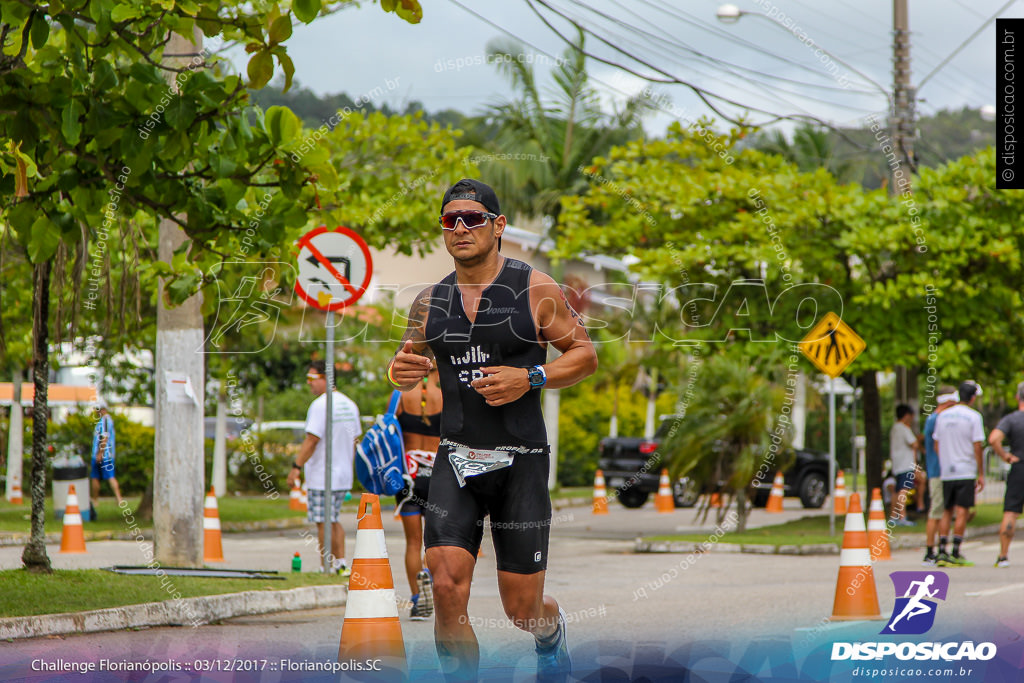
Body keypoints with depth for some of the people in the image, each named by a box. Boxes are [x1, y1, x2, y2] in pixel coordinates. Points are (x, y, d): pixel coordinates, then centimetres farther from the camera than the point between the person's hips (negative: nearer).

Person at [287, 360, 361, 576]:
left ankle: (328, 569, -1)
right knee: (334, 520, 18)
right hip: (344, 475, 9)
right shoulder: (349, 404, 12)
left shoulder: (321, 405, -15)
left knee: (324, 524, -3)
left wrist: (296, 466, -15)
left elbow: (312, 441, -19)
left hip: (322, 476, -9)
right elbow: (353, 441, 17)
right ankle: (341, 564, 15)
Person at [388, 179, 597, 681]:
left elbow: (585, 355, 1)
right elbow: (410, 363, 20)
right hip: (456, 458, 2)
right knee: (447, 587, -17)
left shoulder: (536, 290, -3)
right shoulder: (430, 301, 7)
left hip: (521, 460, -2)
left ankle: (552, 634, 41)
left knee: (523, 610, 4)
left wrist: (529, 379, -15)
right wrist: (402, 370, -5)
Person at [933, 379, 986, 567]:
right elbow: (977, 447, -8)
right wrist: (981, 474, -2)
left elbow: (936, 446, 12)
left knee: (947, 511, 11)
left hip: (946, 473, 5)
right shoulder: (973, 417, -7)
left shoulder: (943, 416, 9)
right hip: (966, 472, -5)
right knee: (961, 512, -3)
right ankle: (956, 555, -5)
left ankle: (941, 552, 5)